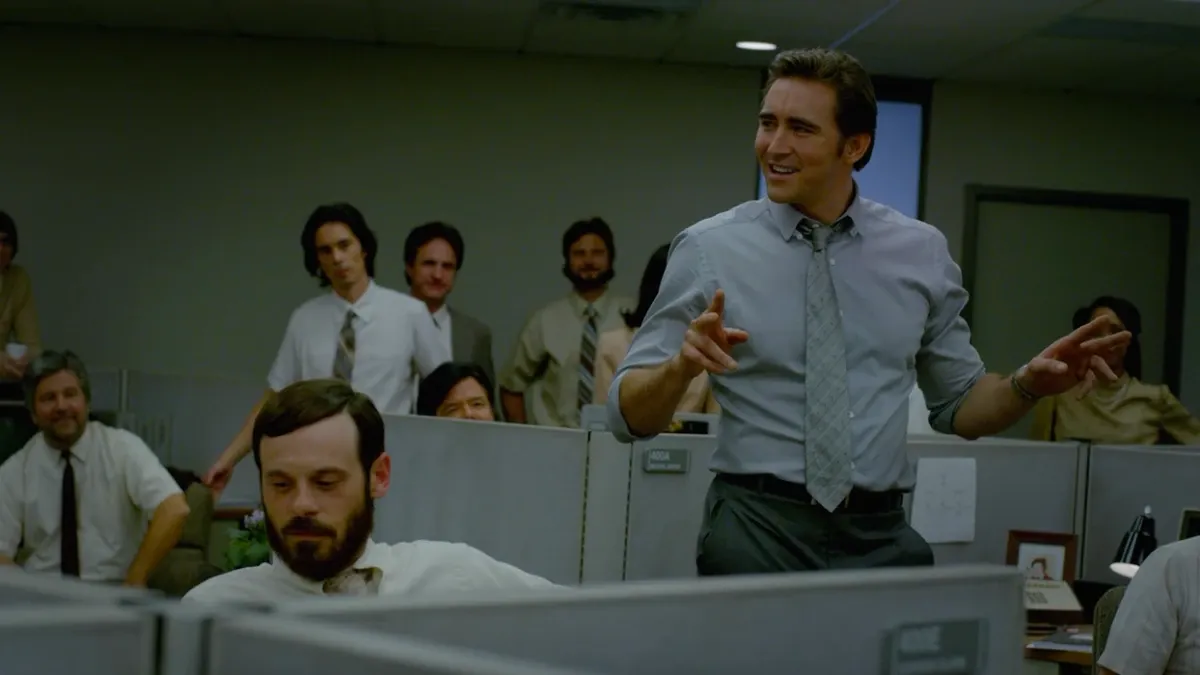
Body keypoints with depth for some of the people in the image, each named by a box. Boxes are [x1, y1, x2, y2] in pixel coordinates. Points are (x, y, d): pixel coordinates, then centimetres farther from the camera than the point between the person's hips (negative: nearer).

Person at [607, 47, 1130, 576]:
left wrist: (1029, 384, -6)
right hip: (754, 530, -2)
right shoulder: (709, 249, -4)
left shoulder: (922, 252, 4)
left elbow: (958, 404, 14)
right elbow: (628, 415, -5)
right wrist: (682, 365, -25)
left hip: (882, 536, 2)